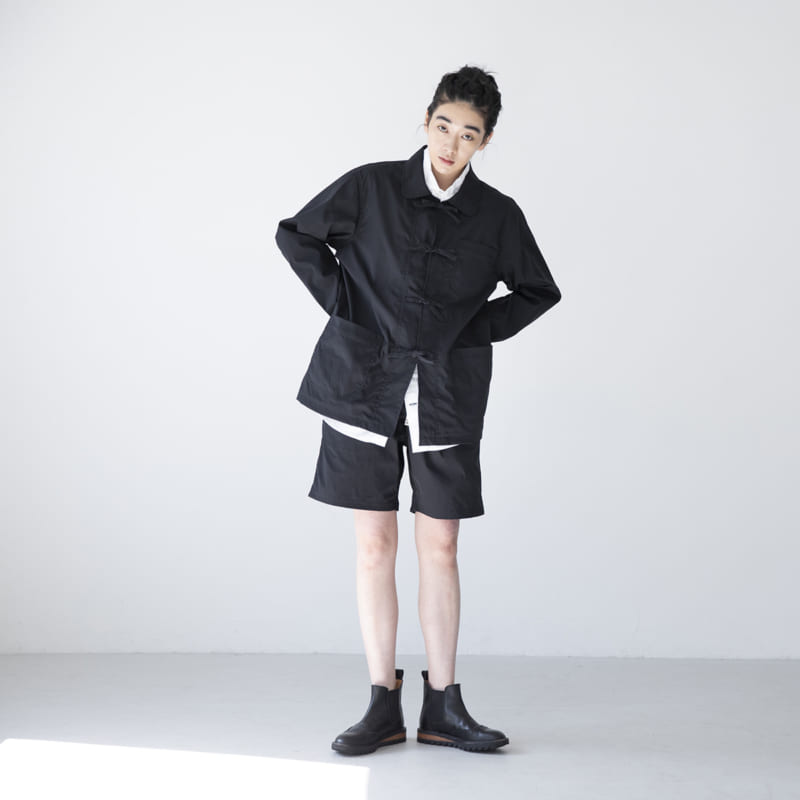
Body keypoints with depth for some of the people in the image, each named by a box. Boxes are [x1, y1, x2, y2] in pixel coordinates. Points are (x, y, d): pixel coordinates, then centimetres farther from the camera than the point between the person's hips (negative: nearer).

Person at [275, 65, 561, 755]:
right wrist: (343, 304, 1)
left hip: (447, 396, 1)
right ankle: (383, 707, 12)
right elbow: (296, 235, 10)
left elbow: (539, 292, 14)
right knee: (375, 545, 3)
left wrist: (475, 331, 3)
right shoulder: (370, 187, -2)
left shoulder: (498, 216, 2)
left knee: (440, 549, 4)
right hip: (367, 384, -1)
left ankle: (443, 707, 15)